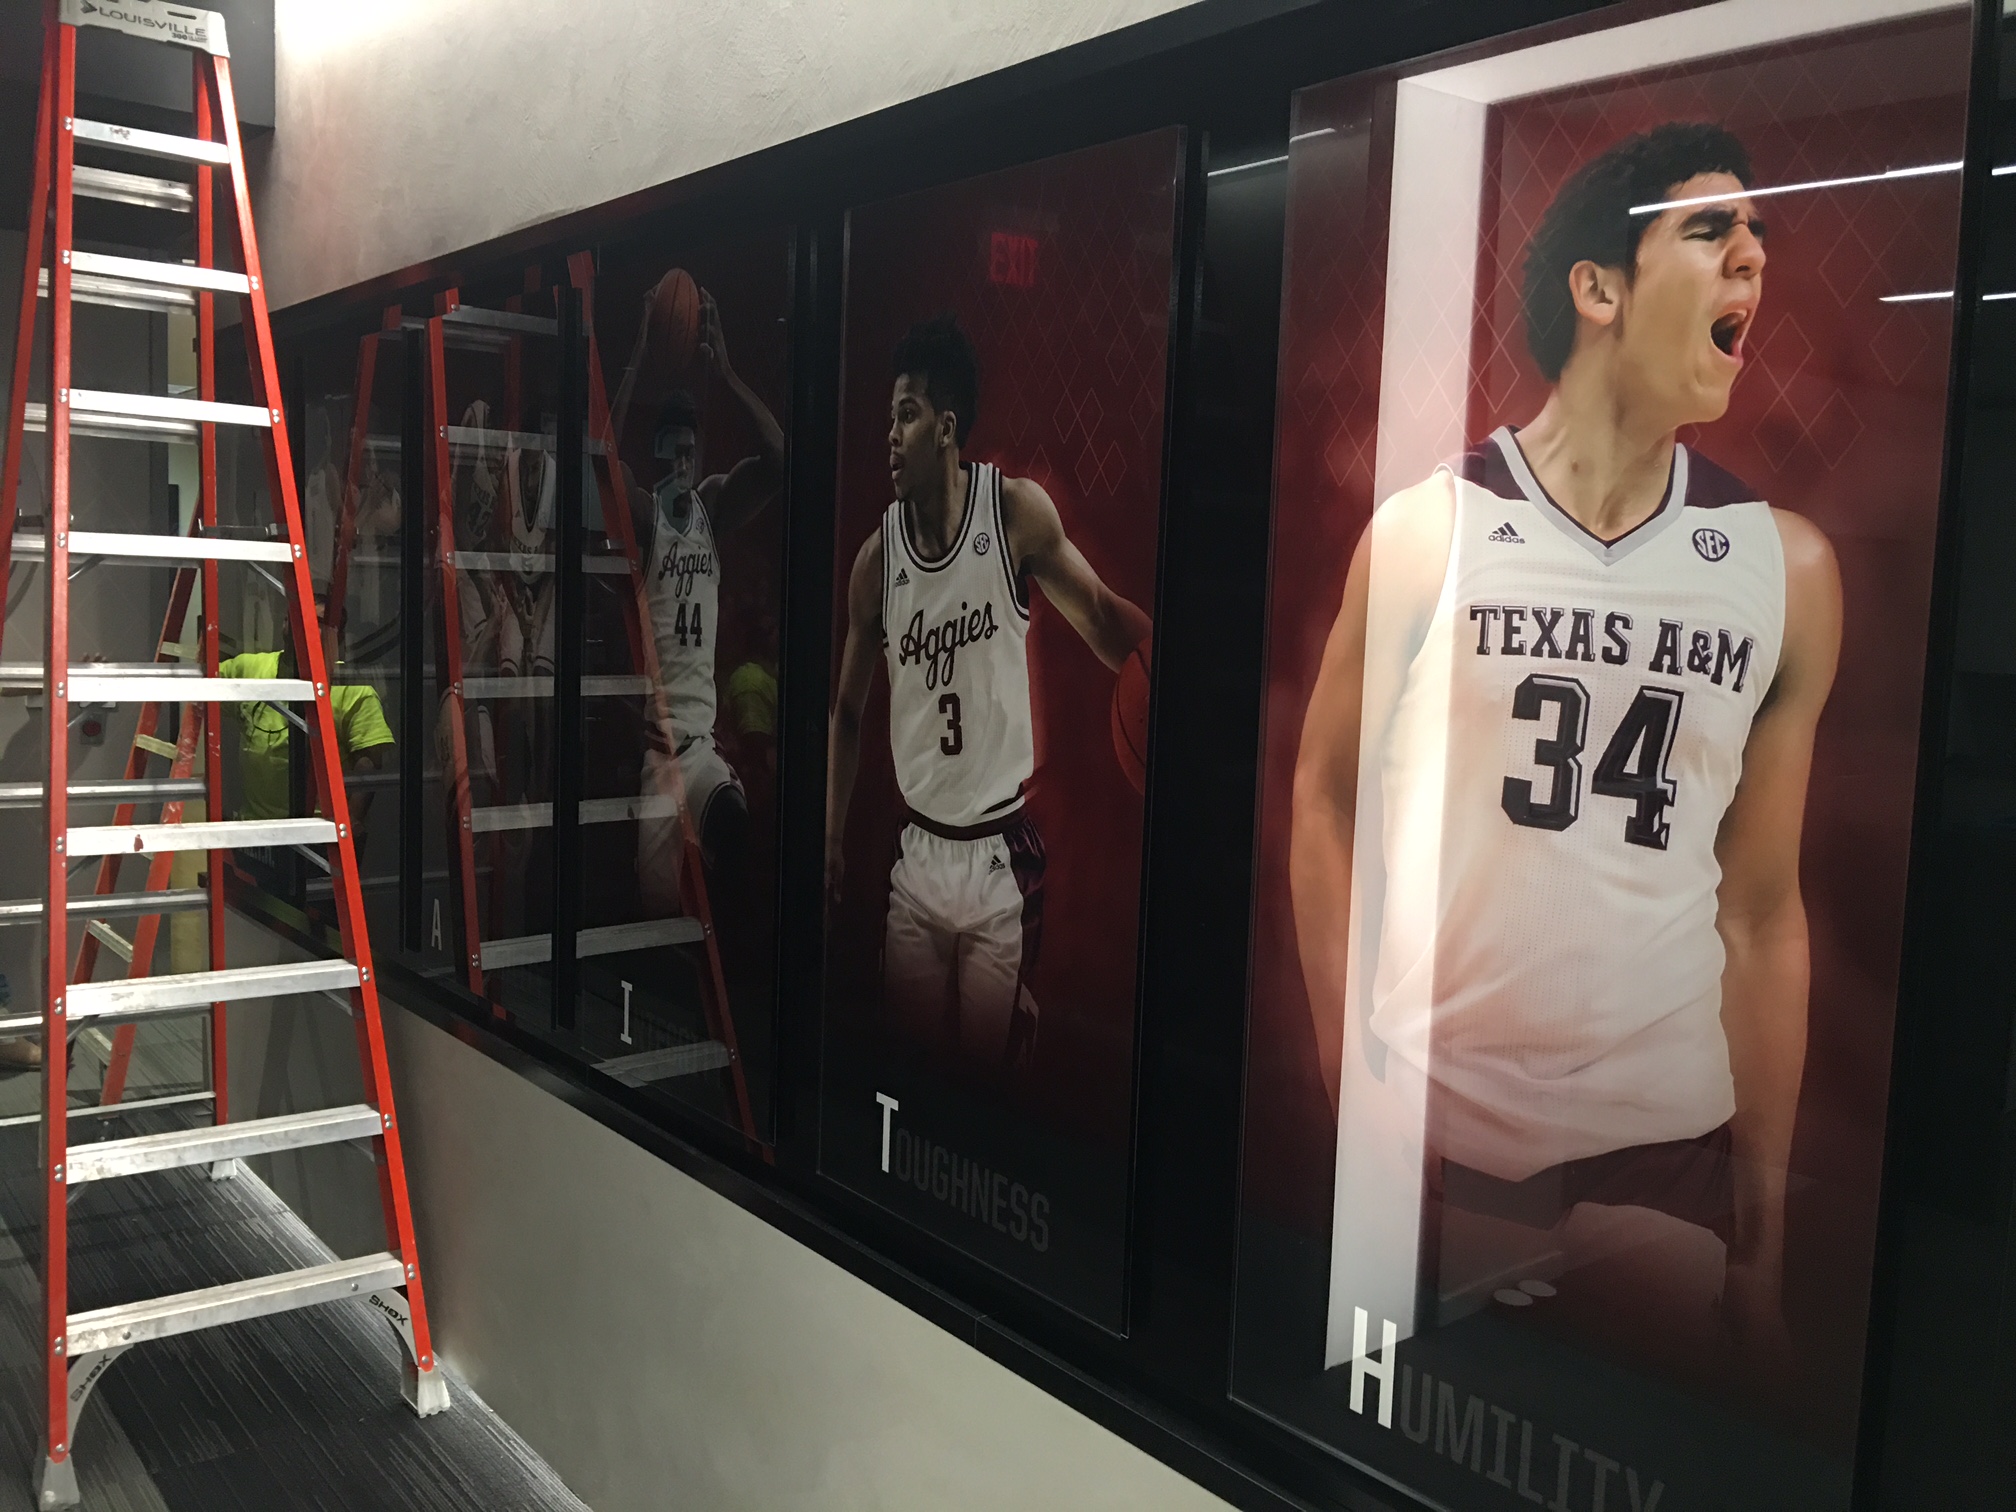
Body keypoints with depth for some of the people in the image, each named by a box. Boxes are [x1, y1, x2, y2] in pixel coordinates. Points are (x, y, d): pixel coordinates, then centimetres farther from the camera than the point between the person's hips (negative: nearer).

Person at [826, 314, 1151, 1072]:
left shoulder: (1017, 512, -8)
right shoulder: (876, 556, 0)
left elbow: (1104, 623, -2)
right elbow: (847, 710, 9)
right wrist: (830, 836, 6)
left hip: (1003, 857, -3)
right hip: (915, 855, 3)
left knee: (994, 1066, 7)